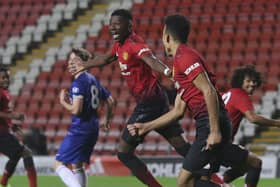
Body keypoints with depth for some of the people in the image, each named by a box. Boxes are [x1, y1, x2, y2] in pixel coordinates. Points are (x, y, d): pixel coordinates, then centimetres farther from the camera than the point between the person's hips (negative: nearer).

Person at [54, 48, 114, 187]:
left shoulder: (78, 82, -14)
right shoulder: (93, 80, 13)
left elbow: (76, 109, -22)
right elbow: (110, 101, 23)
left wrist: (63, 102, -4)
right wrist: (105, 119, 38)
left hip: (80, 129, -9)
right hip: (93, 128, 9)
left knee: (59, 164, -6)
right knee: (77, 166, 20)